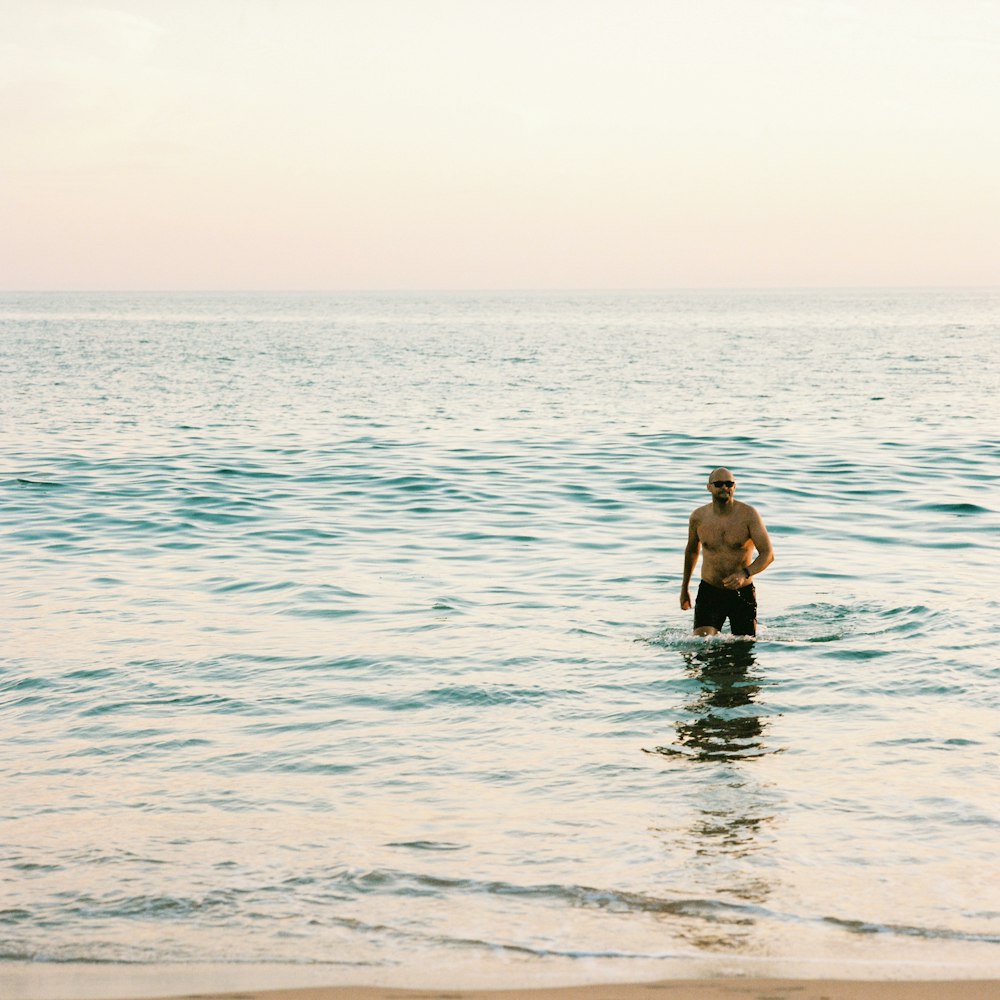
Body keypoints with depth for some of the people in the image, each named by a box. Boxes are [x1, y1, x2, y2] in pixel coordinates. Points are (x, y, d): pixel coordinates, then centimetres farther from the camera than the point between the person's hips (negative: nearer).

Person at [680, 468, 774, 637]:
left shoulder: (748, 515, -10)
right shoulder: (699, 517, -2)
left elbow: (768, 554, -13)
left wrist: (744, 574, -31)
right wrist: (684, 588, 25)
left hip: (743, 593, -1)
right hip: (709, 591, 1)